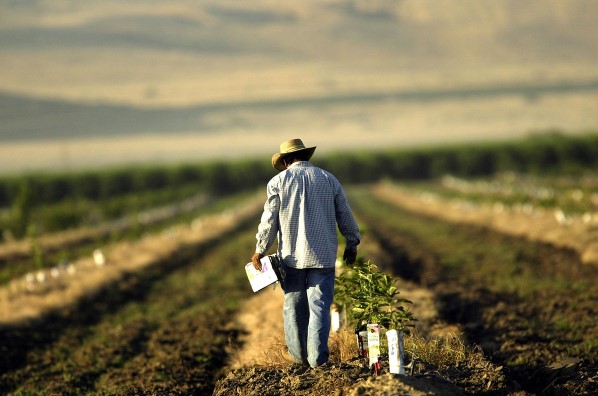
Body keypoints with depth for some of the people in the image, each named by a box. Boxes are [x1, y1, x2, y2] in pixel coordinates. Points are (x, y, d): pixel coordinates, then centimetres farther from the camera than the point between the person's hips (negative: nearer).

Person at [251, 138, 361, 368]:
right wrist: (352, 244, 22)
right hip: (323, 255, 0)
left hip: (291, 255, 0)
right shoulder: (328, 179, 5)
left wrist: (260, 250, 6)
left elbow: (269, 220, -2)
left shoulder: (279, 181, 0)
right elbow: (345, 215, 9)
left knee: (294, 305, 11)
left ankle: (298, 354, 17)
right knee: (319, 305, 0)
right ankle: (317, 357, -7)